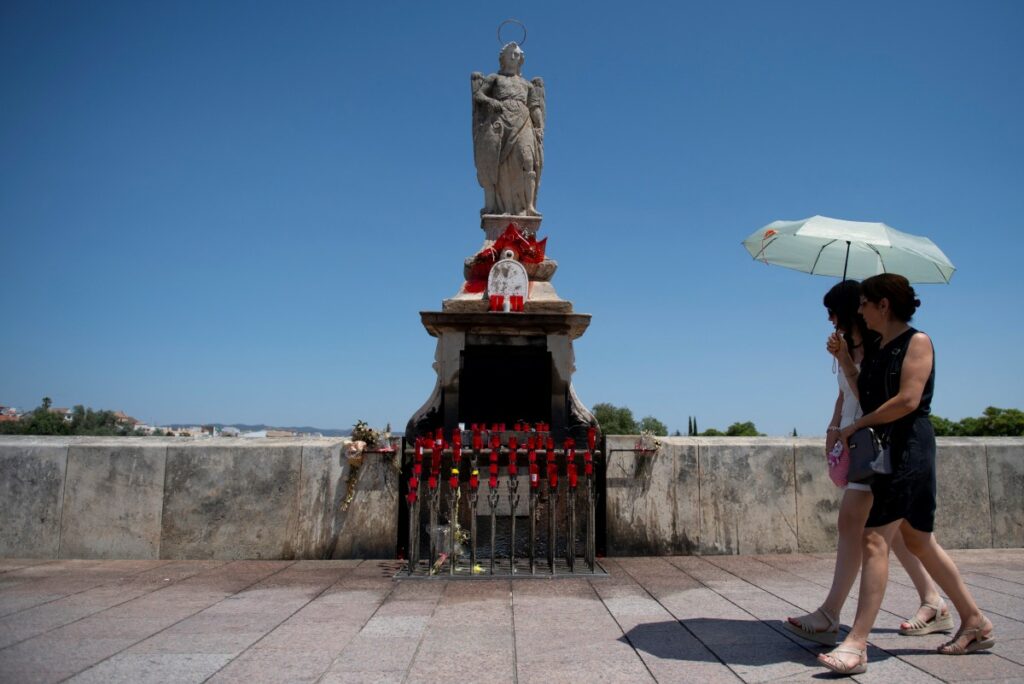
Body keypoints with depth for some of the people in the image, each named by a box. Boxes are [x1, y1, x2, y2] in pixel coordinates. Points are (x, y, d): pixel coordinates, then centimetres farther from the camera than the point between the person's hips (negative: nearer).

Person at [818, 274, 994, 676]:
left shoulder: (916, 341, -7)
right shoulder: (878, 349, 17)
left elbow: (908, 399, -18)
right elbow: (867, 399, 12)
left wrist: (856, 426, -11)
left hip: (908, 448, -9)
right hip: (884, 451, 9)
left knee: (875, 541, -16)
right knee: (917, 540, 16)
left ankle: (857, 645, -17)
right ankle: (975, 623, 31)